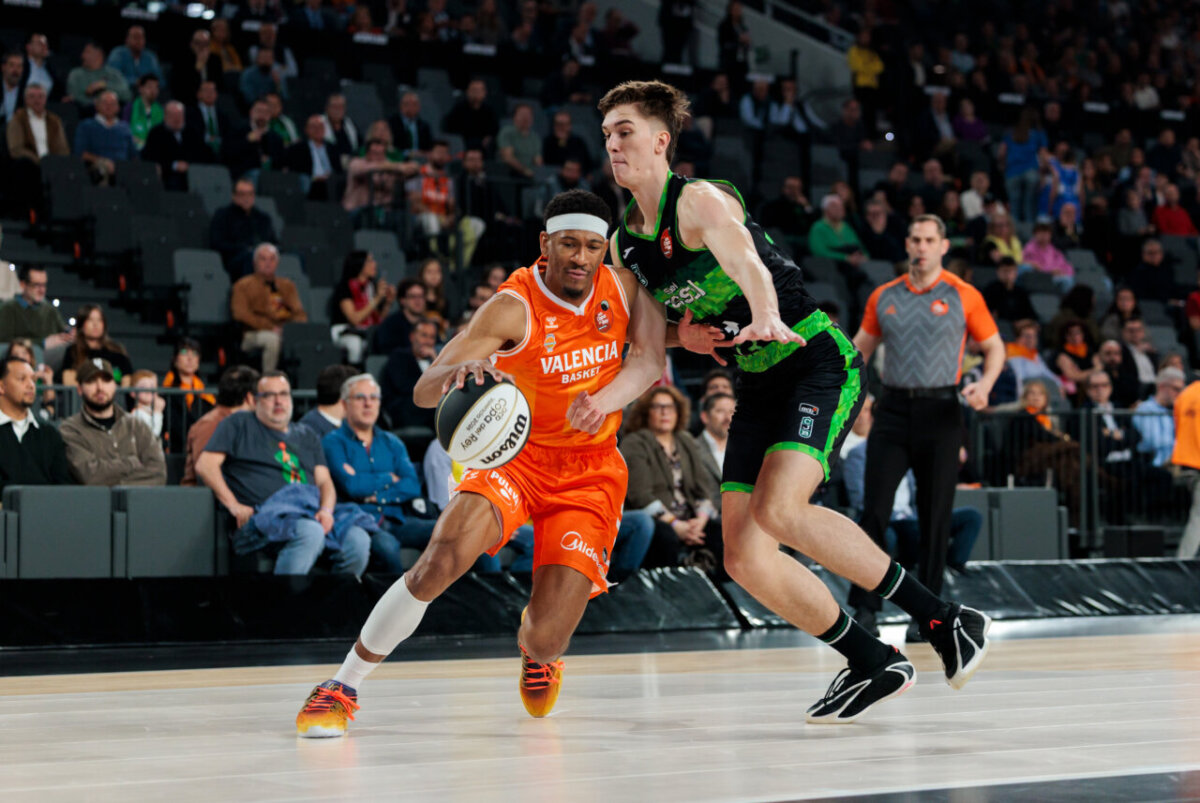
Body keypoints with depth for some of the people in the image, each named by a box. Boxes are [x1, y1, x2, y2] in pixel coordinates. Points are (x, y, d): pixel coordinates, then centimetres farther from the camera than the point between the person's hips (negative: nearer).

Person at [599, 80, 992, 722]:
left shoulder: (698, 201, -14)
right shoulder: (624, 244, 9)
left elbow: (746, 263, -34)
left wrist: (765, 319, -56)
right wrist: (683, 335, -1)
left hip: (818, 359, -8)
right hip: (757, 383, 8)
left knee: (777, 510, -28)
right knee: (743, 556, -4)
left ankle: (942, 620, -18)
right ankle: (874, 664, 9)